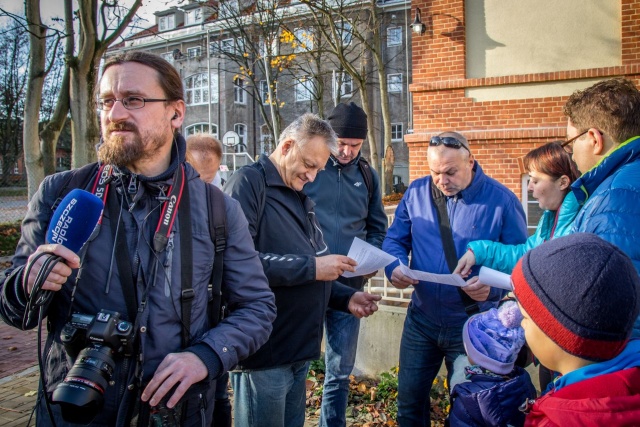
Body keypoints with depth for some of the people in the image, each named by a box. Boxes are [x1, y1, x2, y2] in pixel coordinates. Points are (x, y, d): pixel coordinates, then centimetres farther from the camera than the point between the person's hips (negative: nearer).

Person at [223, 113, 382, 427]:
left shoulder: (300, 197, 17)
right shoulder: (248, 183, -11)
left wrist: (346, 297, 7)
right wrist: (311, 266, -22)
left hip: (300, 351, 9)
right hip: (264, 353, -9)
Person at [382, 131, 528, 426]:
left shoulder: (501, 200, -11)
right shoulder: (416, 192, -2)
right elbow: (395, 239, 5)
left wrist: (492, 285, -28)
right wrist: (395, 267, -17)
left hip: (473, 324, -2)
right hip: (421, 318, 3)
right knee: (409, 401, 15)